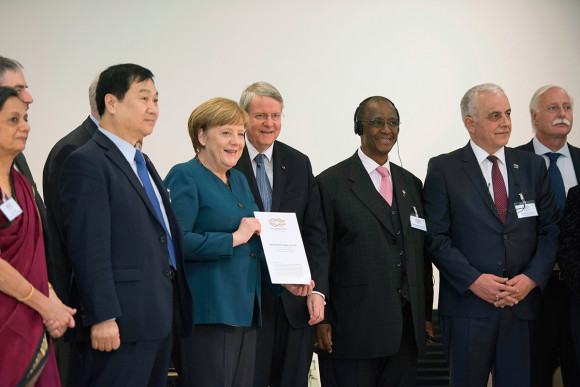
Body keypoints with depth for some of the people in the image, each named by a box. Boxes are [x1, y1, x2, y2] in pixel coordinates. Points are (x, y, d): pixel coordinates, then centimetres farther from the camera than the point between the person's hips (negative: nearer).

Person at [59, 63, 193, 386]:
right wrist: (103, 318, -21)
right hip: (122, 326, -9)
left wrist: (176, 311, 17)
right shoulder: (87, 162, -9)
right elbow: (89, 247, -16)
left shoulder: (143, 164, 21)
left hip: (161, 320, 9)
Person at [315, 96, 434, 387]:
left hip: (406, 330, 5)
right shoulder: (331, 183, -2)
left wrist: (426, 314, 12)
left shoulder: (411, 184, 15)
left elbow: (421, 254, 16)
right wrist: (321, 320, -9)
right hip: (352, 328, -5)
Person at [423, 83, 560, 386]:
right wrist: (473, 280, -14)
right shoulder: (443, 169, 0)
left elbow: (550, 229, 9)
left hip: (522, 304, 3)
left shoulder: (532, 166, 11)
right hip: (468, 307, -3)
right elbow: (436, 237, -4)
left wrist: (531, 278, -6)